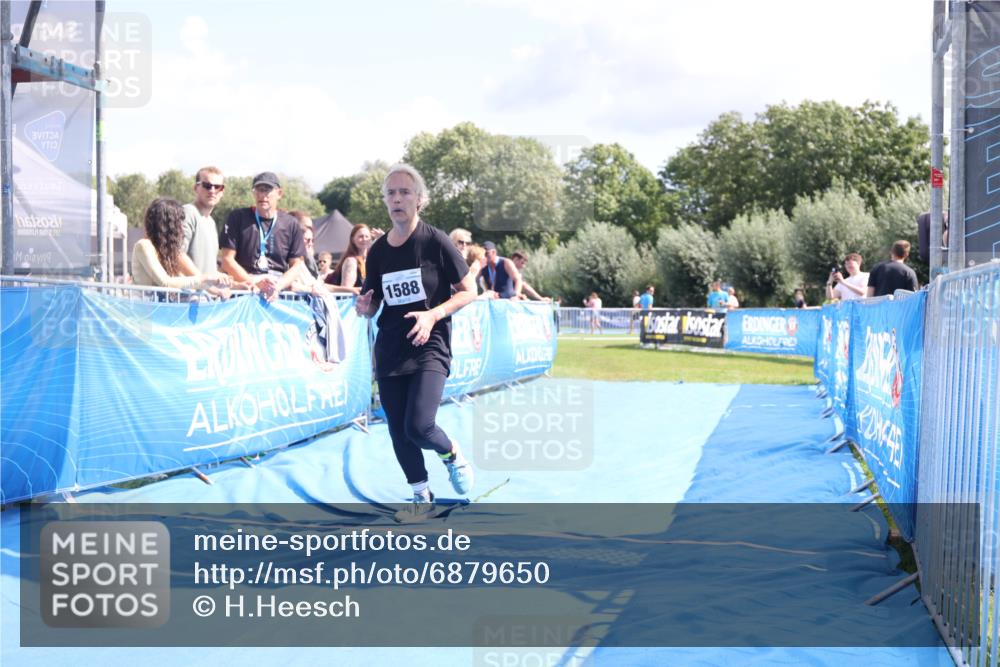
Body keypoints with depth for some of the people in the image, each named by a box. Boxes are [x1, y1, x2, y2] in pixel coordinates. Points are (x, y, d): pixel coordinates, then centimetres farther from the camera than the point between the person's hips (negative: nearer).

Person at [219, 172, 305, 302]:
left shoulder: (291, 224, 11)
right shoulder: (238, 218, 7)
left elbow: (296, 265, 10)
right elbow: (227, 260, 2)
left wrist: (278, 286, -9)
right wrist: (253, 282, -11)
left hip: (279, 293, 2)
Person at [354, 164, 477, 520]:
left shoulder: (435, 241, -8)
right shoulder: (378, 251, 5)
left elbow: (468, 291, -5)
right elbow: (373, 304, 13)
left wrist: (433, 314, -19)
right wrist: (364, 307, -11)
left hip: (429, 347, -5)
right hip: (389, 350, 5)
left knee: (418, 426, -18)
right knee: (398, 431, 7)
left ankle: (453, 454, 16)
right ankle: (422, 497, 26)